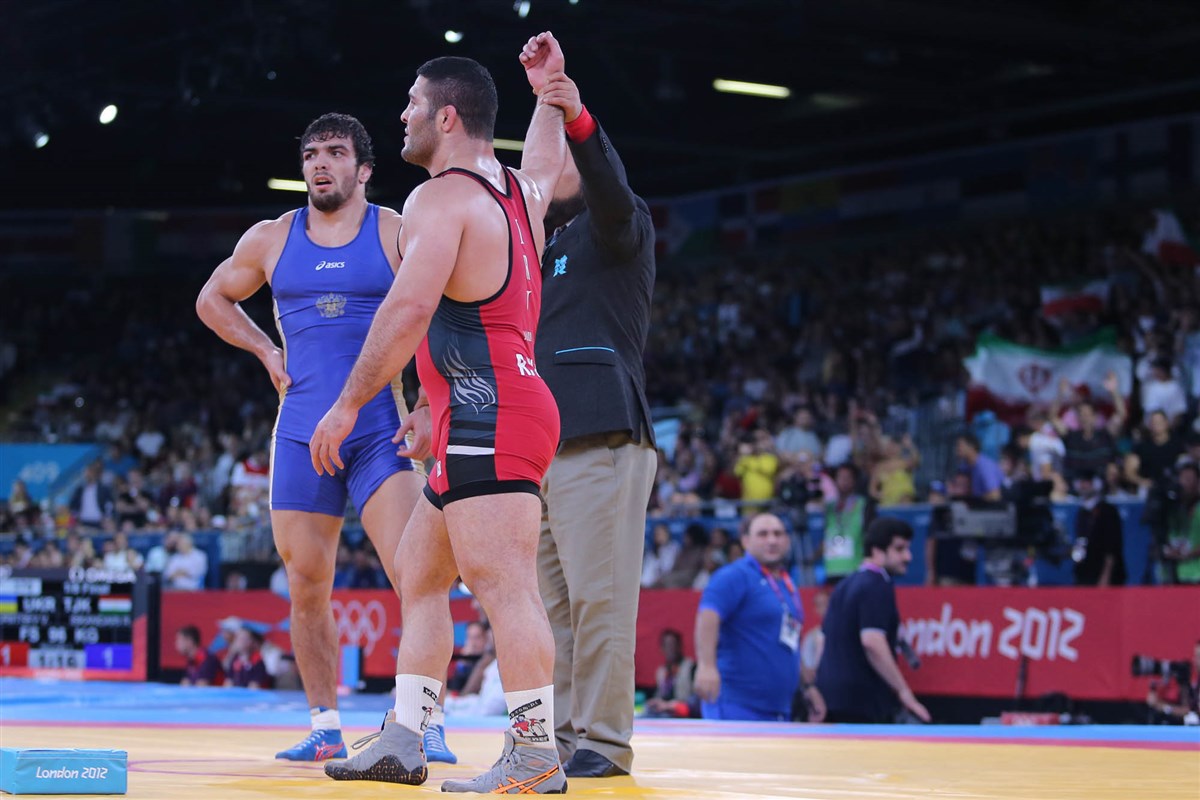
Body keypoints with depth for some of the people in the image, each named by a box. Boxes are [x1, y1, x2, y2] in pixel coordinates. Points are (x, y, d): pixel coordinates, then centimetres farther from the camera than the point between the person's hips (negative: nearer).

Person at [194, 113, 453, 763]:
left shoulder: (398, 234, 2)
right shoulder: (272, 240, 10)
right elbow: (212, 299, 25)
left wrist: (427, 407, -11)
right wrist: (267, 351, 11)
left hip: (381, 434, -3)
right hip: (302, 435, 3)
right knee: (307, 590, 5)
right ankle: (325, 728, 16)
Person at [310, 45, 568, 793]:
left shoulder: (442, 197, -9)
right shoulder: (518, 190, 18)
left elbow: (409, 309, -20)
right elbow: (547, 163, 44)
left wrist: (349, 404, -16)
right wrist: (551, 89, 55)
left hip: (487, 418, -10)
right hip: (506, 414, 10)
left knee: (503, 582, -13)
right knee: (418, 575, 15)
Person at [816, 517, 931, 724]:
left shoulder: (846, 585, 18)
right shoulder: (878, 586, -12)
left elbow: (825, 639, 21)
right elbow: (872, 642, -23)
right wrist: (904, 692, -21)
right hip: (864, 699, -9)